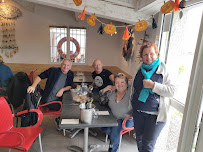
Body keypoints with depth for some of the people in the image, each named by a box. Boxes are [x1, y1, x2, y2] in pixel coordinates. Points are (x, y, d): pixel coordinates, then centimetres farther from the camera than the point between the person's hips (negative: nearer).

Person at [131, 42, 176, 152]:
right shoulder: (140, 69, 6)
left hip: (155, 114, -5)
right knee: (139, 139, 20)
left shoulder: (163, 69, -9)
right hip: (138, 111, 5)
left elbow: (172, 91, -15)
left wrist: (153, 85, -23)